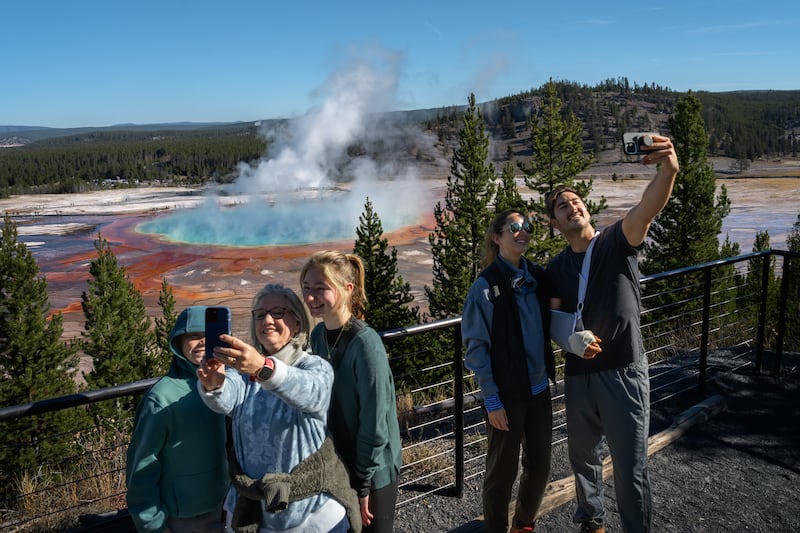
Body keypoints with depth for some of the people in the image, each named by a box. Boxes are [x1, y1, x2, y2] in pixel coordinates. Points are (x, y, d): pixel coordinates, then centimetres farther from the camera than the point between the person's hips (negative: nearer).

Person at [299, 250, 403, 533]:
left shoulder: (365, 343, -25)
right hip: (334, 466, 6)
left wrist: (363, 485, -15)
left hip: (373, 473, -6)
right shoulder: (318, 335, -4)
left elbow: (375, 425, -21)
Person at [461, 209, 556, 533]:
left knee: (540, 465, 16)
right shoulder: (486, 285, -14)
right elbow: (476, 346, -12)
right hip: (507, 393, -5)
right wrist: (491, 400, -14)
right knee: (503, 469, 8)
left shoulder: (538, 276, 2)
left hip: (539, 388, 5)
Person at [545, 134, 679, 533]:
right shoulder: (556, 268, 5)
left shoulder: (618, 242, -7)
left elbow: (647, 207, -28)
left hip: (624, 372, -4)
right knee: (583, 456, 20)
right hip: (579, 375, 5)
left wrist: (668, 169, -48)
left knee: (630, 467, 2)